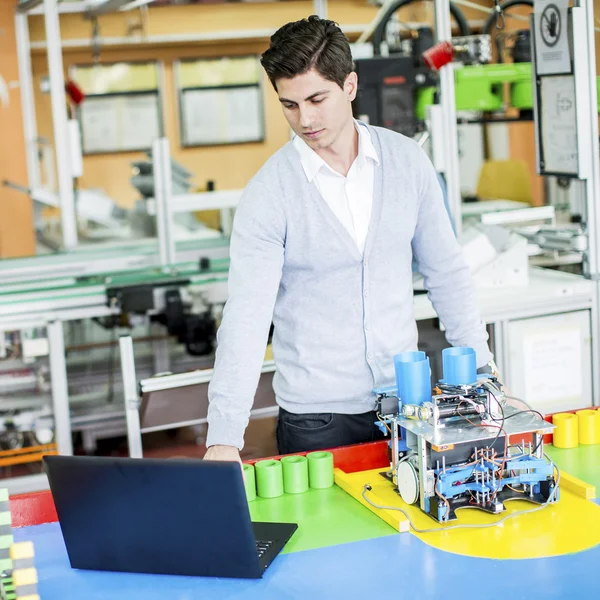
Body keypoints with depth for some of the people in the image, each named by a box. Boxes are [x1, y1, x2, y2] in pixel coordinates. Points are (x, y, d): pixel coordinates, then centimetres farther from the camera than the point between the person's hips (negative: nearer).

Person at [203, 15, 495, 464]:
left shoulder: (407, 161, -1)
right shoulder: (268, 194, -12)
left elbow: (446, 272, 7)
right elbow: (246, 317, -18)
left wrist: (482, 372, 4)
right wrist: (225, 437, -26)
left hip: (405, 396, 3)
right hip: (316, 417, -3)